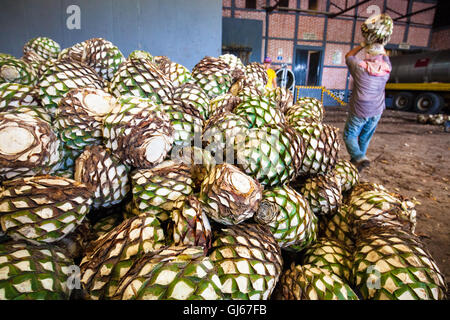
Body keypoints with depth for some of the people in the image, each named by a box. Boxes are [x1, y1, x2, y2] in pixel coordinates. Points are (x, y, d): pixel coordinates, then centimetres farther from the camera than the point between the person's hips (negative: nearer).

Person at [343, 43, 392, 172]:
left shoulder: (360, 66, -12)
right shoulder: (386, 68, 1)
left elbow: (348, 56, 8)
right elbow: (385, 55, 25)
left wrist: (362, 45, 18)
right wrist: (379, 45, 31)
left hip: (359, 111, -5)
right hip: (376, 112, 5)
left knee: (349, 136, 4)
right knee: (365, 138, 17)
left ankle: (359, 158, -18)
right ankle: (357, 161, 29)